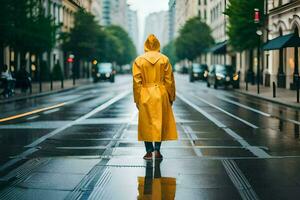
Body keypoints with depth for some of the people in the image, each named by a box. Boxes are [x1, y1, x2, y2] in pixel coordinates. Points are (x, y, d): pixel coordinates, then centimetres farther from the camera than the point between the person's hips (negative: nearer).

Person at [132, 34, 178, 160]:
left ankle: (149, 151, 9)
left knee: (146, 123, 7)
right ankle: (157, 150, 3)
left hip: (145, 96, 0)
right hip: (161, 94, 0)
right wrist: (171, 97, 8)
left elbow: (137, 82, -3)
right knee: (160, 122, 8)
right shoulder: (164, 59, 0)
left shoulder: (139, 60, -1)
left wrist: (137, 99, 3)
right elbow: (169, 80, 0)